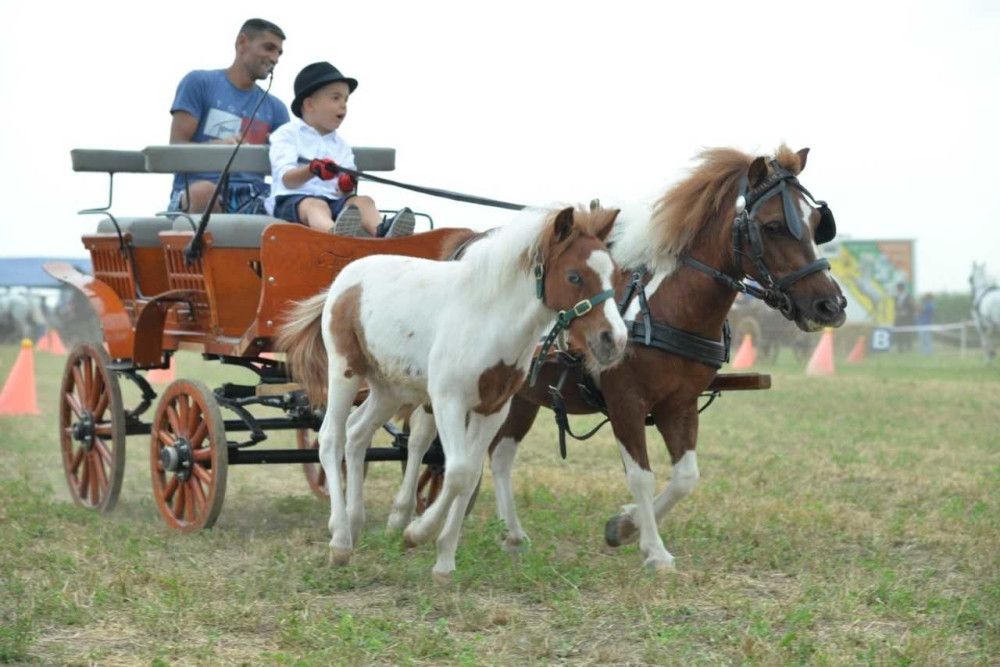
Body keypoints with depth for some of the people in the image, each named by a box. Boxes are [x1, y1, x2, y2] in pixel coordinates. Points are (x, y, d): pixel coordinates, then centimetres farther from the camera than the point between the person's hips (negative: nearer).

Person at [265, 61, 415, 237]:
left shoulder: (341, 145, 24)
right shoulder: (287, 135, 8)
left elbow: (344, 191, 12)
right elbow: (287, 180, -8)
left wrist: (347, 185, -14)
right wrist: (312, 170, -28)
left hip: (334, 201, 5)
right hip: (292, 200, -5)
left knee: (363, 201, -23)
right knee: (315, 206, -38)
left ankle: (380, 231, -59)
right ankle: (335, 234, -74)